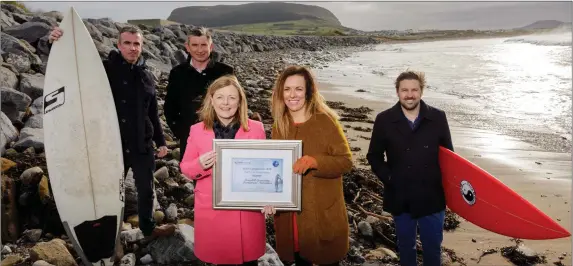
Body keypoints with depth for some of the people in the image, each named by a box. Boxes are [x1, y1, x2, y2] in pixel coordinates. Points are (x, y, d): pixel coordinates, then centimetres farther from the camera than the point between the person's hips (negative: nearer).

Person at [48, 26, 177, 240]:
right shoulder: (104, 69, -6)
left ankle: (149, 228, 38)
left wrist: (161, 141, 11)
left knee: (146, 189, 17)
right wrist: (55, 44, -25)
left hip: (142, 146, 3)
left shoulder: (146, 76, 5)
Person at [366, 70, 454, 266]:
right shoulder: (384, 120, -6)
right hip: (400, 198, 0)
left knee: (433, 247, 15)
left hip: (431, 197, 0)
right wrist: (388, 178, -8)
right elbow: (374, 156, 2)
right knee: (405, 245, 19)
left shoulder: (438, 118, -5)